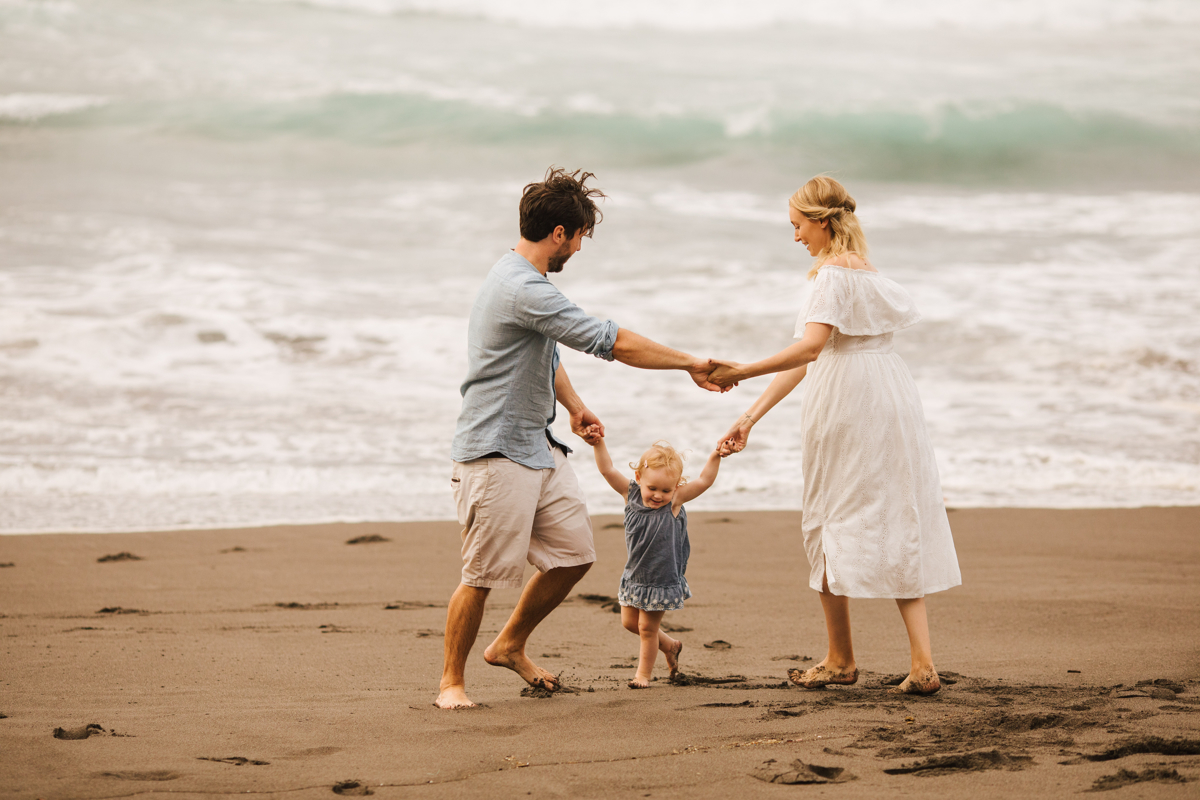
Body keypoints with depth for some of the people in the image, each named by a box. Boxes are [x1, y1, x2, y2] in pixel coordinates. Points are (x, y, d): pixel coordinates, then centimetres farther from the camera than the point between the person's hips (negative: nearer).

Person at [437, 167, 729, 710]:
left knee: (573, 553, 9)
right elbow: (615, 344, -22)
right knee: (482, 575, -4)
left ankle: (510, 646, 26)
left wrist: (574, 406, 26)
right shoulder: (524, 291, -23)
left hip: (537, 446, 10)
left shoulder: (522, 278, 12)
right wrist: (689, 364, -13)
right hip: (496, 452, -10)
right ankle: (451, 679, 11)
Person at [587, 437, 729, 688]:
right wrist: (598, 444, -25)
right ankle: (669, 644, 39)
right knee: (629, 622, 17)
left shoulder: (674, 502, -18)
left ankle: (643, 673, 22)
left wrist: (716, 456, -33)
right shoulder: (631, 494, -11)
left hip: (663, 580, -5)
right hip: (634, 576, 5)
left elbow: (704, 481, -21)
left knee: (647, 627, 5)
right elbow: (608, 470, -14)